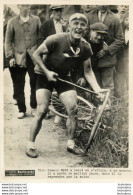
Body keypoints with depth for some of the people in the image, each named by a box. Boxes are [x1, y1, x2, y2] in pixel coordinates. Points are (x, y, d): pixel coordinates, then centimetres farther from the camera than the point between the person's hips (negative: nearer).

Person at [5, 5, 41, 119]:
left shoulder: (36, 20, 7)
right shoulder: (12, 22, 6)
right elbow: (8, 41, 5)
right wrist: (10, 57, -4)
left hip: (34, 57, 0)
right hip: (19, 58, 0)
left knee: (35, 84, 4)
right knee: (19, 86, 4)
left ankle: (34, 107, 20)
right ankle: (22, 110, 16)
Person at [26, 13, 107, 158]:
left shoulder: (85, 48, -12)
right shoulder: (56, 40, -26)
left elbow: (88, 71, -4)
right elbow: (36, 54, -15)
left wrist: (97, 89, -16)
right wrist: (47, 71, -23)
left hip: (64, 77, 4)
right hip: (45, 75, -4)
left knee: (73, 109, -7)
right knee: (42, 111, -12)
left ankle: (70, 144, 12)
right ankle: (30, 144, 6)